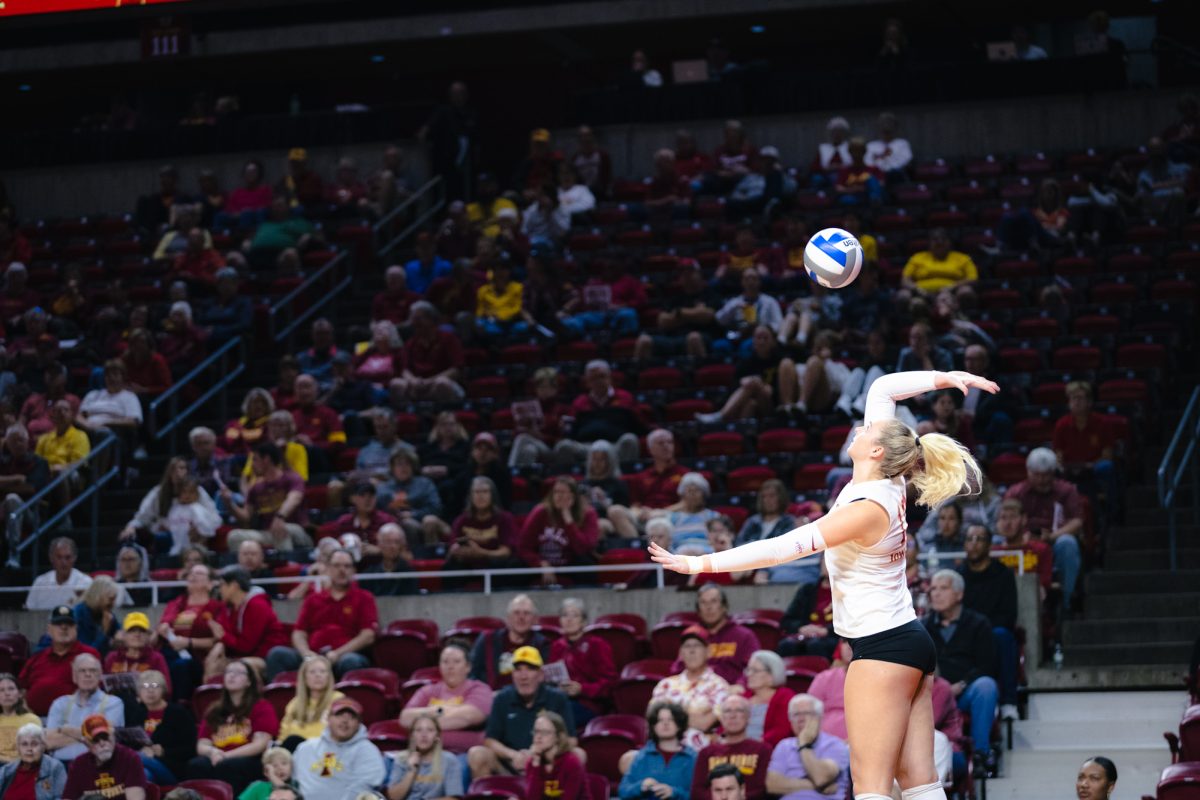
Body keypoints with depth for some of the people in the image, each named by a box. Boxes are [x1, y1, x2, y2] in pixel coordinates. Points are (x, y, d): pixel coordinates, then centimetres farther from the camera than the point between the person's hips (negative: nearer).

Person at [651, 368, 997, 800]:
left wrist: (703, 563, -23)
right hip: (907, 640, 10)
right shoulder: (885, 481, 4)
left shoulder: (867, 509, -20)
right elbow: (882, 390, 14)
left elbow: (785, 547, -24)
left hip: (883, 646, -10)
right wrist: (944, 379, 8)